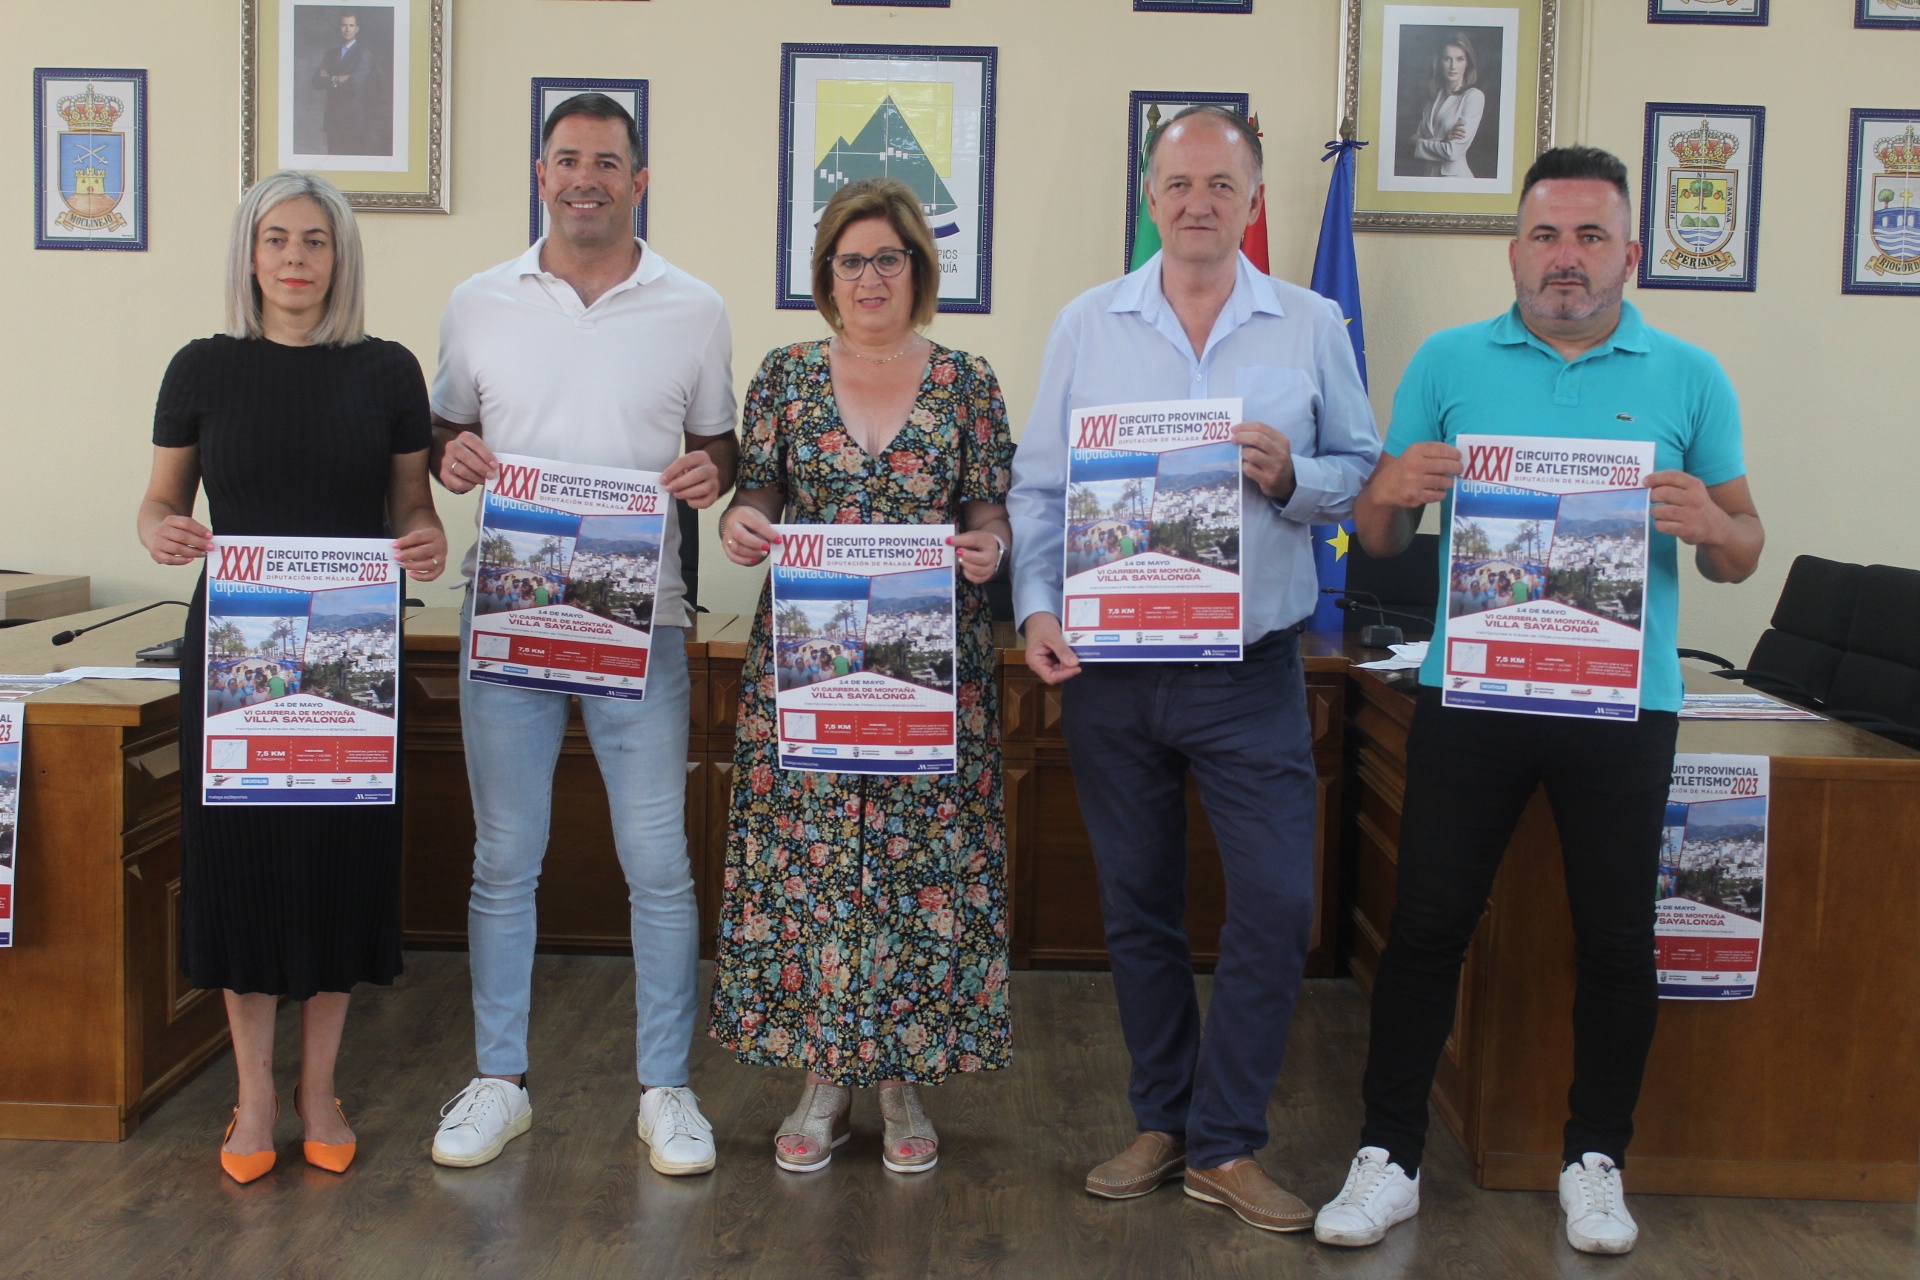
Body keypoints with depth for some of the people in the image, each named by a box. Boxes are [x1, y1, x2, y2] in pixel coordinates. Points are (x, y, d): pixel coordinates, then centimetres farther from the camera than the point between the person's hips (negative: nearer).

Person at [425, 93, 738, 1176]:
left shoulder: (695, 311, 5)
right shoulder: (480, 305, 8)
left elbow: (722, 443, 12)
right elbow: (445, 430, 15)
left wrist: (711, 470, -11)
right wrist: (451, 456, -8)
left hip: (639, 619, -1)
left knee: (659, 863, 1)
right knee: (504, 860, 8)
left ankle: (667, 1089, 16)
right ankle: (501, 1082, 23)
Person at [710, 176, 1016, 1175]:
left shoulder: (966, 383, 6)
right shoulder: (786, 375, 8)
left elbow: (989, 507, 5)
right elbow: (759, 490, 7)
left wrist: (988, 546, -17)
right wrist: (742, 523, -15)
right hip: (806, 659, 1)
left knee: (925, 855, 1)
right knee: (804, 854, 1)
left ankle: (904, 1077, 17)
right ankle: (823, 1076, 16)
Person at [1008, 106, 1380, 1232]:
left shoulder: (1312, 327, 4)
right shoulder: (1088, 325, 6)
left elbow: (1362, 472, 6)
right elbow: (1041, 485, 5)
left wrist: (1291, 479, -15)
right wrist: (1037, 607, -8)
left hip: (1251, 671, -1)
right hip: (1109, 665, 1)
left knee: (1278, 904, -5)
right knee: (1138, 907, 11)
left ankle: (1226, 1143, 12)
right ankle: (1164, 1119, 28)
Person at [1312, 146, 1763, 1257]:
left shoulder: (1689, 378, 5)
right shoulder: (1449, 363, 5)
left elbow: (1743, 553, 7)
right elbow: (1381, 541, 7)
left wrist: (1708, 524, -16)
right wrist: (1389, 491, -16)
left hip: (1624, 705, 0)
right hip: (1469, 695, 0)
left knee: (1618, 943, 8)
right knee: (1429, 926, 3)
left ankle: (1597, 1161, 26)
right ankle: (1390, 1157, 16)